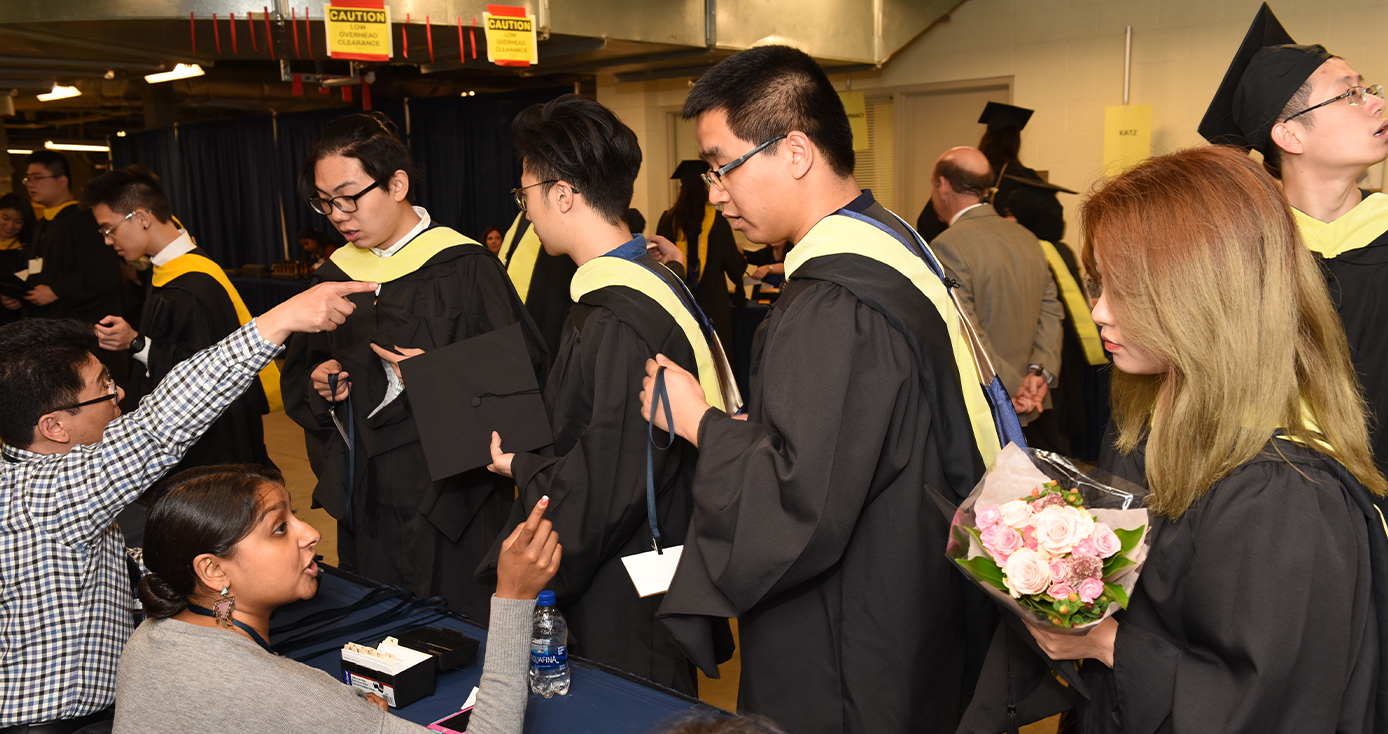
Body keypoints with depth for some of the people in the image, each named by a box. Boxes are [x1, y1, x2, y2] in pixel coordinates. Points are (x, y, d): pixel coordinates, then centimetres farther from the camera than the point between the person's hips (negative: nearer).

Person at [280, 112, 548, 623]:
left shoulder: (465, 269, -10)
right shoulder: (335, 277, 9)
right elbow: (296, 382, 18)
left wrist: (439, 377, -23)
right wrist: (318, 387, -3)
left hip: (450, 504, -5)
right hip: (365, 507, 6)